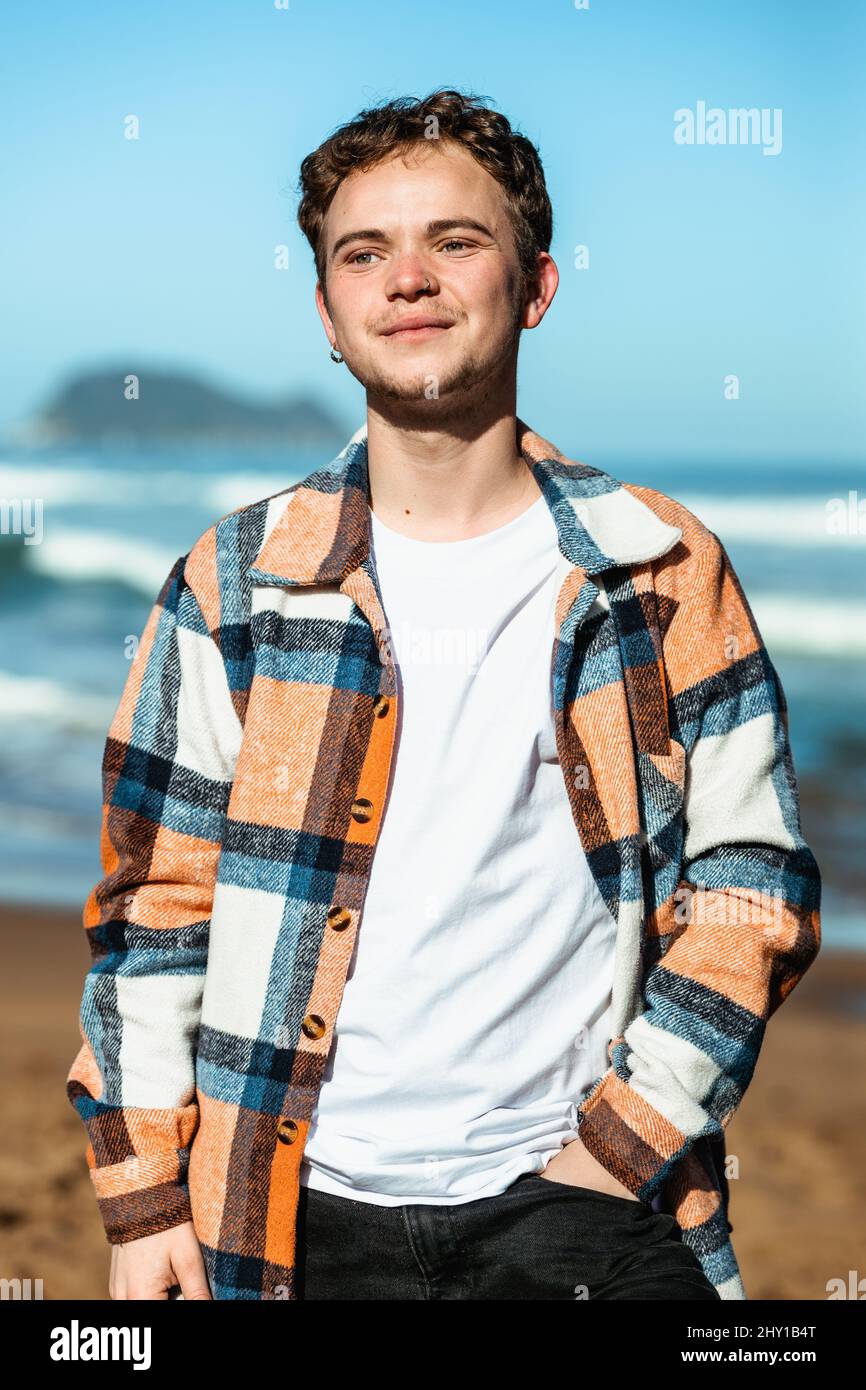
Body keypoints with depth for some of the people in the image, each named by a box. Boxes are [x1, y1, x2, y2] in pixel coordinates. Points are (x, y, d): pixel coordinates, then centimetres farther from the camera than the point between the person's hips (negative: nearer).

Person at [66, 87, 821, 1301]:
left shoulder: (665, 574, 1)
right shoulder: (234, 583, 2)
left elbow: (753, 884, 1)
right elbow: (153, 900, 3)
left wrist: (625, 1145, -6)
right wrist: (142, 1202, 0)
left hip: (578, 1199, 0)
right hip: (300, 1212, 1)